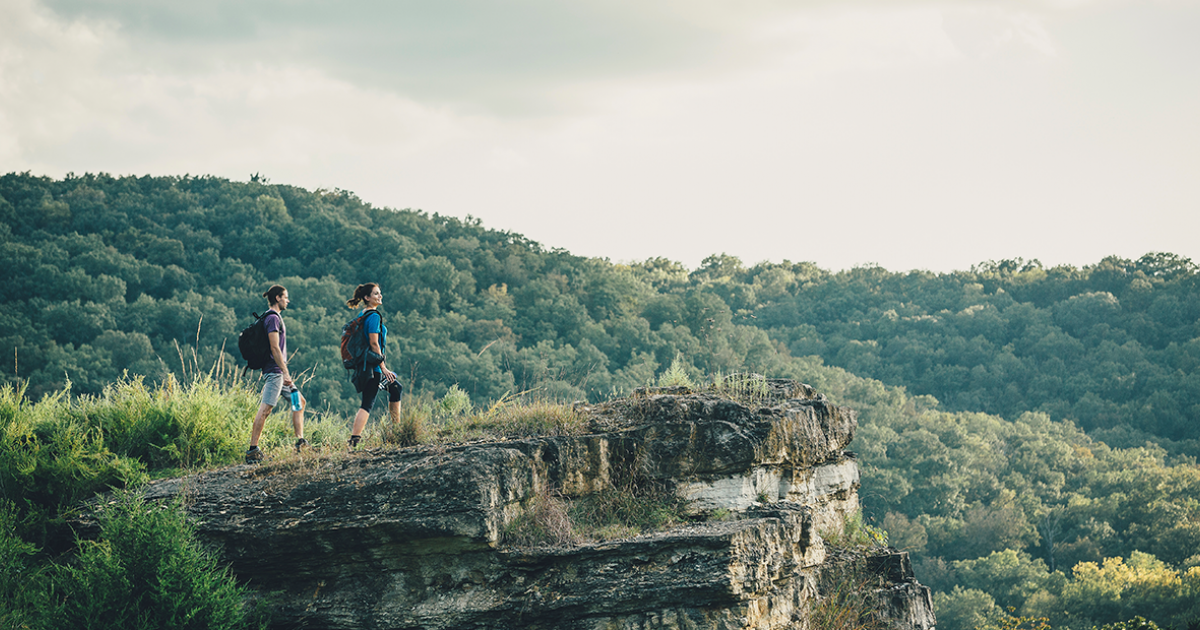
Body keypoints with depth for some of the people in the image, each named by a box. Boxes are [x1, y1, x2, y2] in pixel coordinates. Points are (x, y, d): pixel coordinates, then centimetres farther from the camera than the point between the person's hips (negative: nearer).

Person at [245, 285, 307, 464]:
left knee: (300, 402, 15)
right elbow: (275, 348, -19)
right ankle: (252, 451, -16)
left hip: (279, 373, 11)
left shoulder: (275, 317, 20)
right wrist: (285, 373, -22)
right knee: (265, 409, -13)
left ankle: (300, 443, 16)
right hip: (274, 371, -11)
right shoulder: (272, 318, -12)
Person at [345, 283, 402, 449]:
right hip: (373, 366, -10)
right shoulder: (374, 316, -14)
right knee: (367, 404, -10)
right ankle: (353, 441, -16)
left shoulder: (362, 315, 15)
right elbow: (374, 343, -20)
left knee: (396, 389, 23)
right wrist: (383, 368, -17)